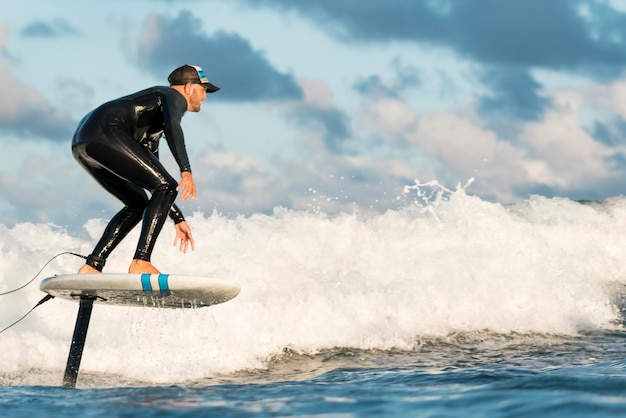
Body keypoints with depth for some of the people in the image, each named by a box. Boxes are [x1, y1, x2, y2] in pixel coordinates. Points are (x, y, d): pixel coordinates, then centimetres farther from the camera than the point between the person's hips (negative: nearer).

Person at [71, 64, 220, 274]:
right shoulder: (174, 96, 9)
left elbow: (153, 178, 36)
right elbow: (172, 124, -17)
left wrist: (178, 219, 33)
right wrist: (186, 171, -26)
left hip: (82, 143, 10)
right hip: (105, 133, -10)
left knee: (139, 204, 19)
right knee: (167, 186, -10)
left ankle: (92, 266, 9)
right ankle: (140, 262, -19)